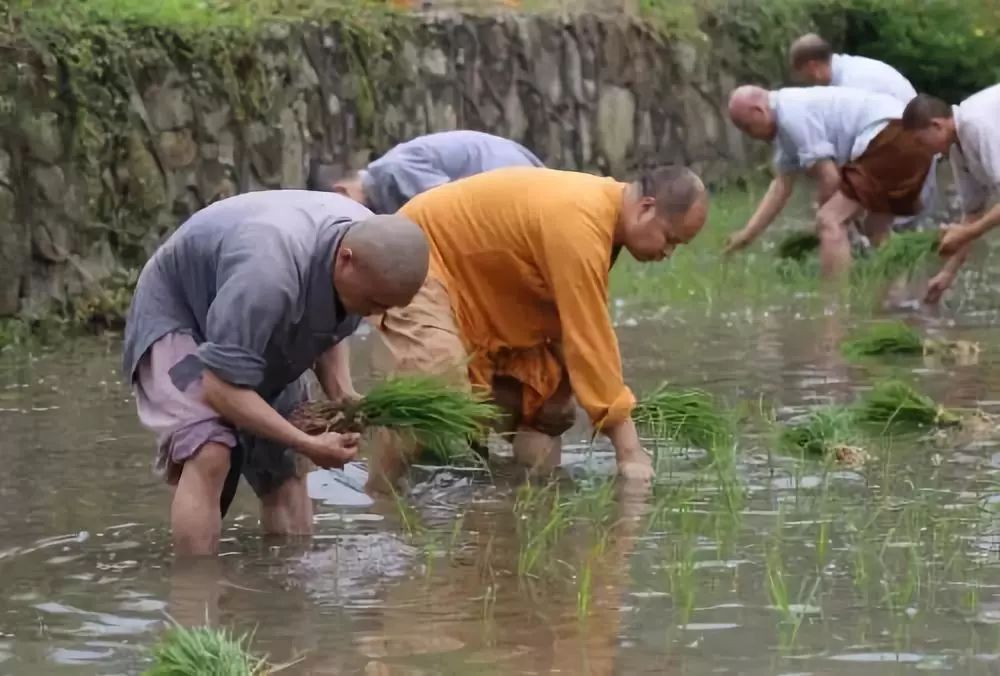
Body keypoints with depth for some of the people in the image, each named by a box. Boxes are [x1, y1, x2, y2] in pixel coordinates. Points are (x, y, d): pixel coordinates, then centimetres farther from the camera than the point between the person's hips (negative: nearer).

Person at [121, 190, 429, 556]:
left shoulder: (371, 243, -16)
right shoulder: (269, 273, -42)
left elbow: (328, 326, 4)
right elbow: (221, 387, -37)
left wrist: (342, 394, -13)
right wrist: (308, 444, -34)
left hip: (261, 333, 8)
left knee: (286, 468, 3)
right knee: (209, 456, -26)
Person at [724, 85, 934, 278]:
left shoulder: (791, 114, -10)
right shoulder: (787, 114, 22)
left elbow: (830, 176, -9)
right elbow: (782, 185, 29)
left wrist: (825, 216, 9)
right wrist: (748, 234, 30)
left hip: (888, 142, -11)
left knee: (830, 221, -13)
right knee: (875, 231, 25)